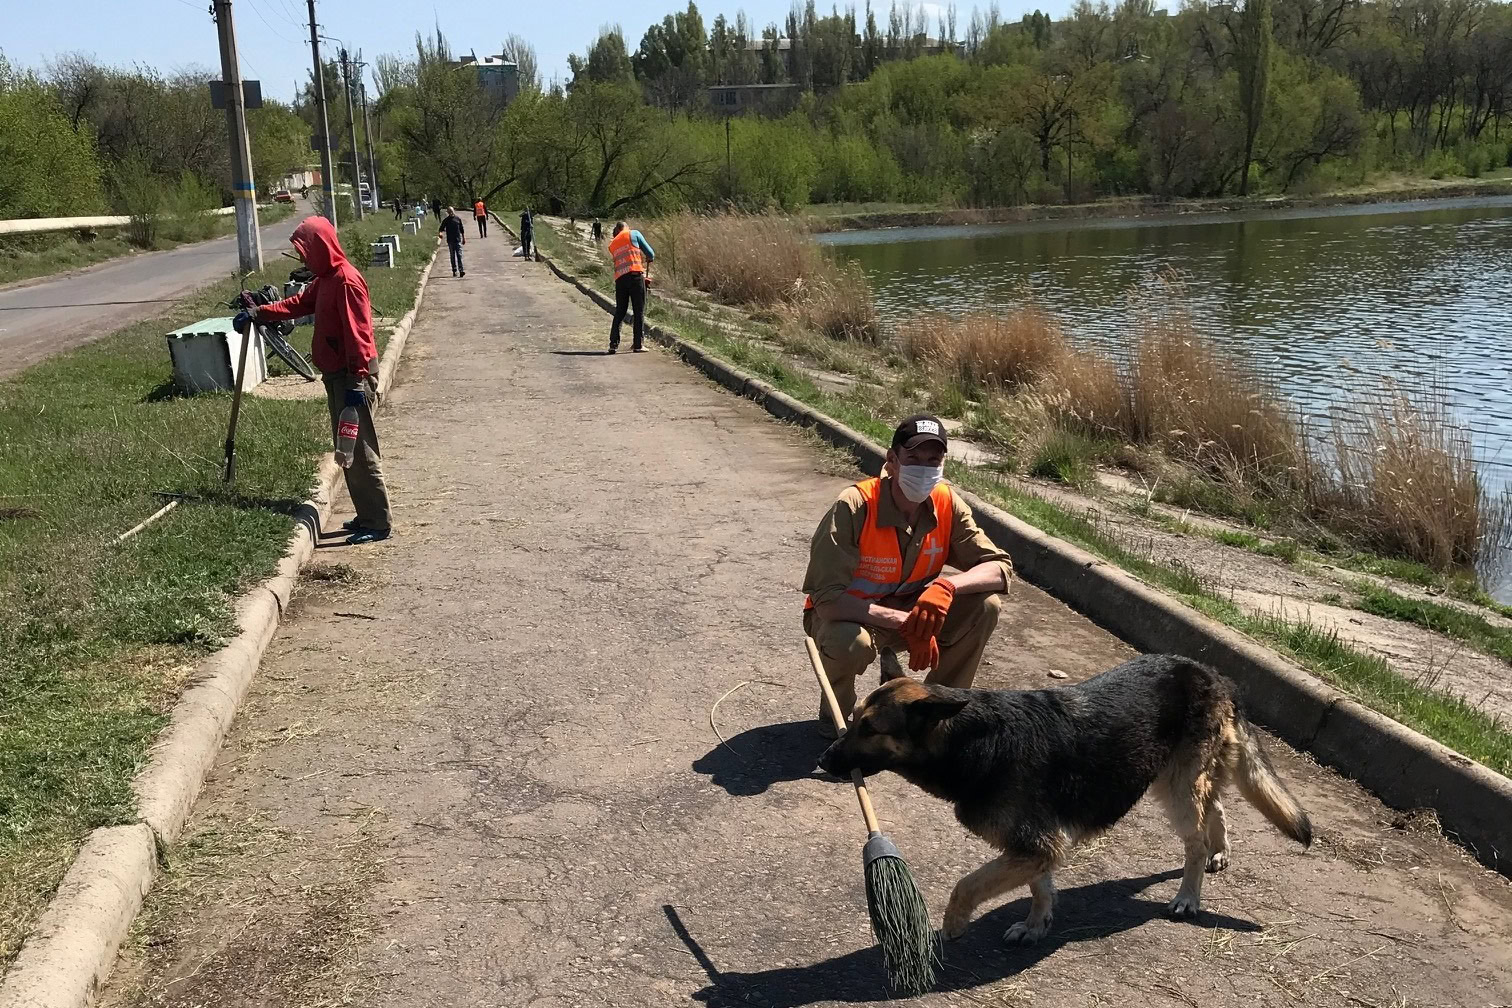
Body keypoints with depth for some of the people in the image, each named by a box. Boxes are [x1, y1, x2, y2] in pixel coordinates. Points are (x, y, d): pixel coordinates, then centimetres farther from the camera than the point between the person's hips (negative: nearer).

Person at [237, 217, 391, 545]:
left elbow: (357, 334, -21)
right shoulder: (325, 279, 14)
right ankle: (366, 516, 20)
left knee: (360, 452, -7)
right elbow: (298, 303, 26)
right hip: (336, 375, 10)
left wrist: (357, 381, -23)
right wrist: (258, 313, 19)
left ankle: (377, 524, -1)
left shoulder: (346, 280, -17)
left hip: (352, 377, -10)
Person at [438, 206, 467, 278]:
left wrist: (464, 238, 13)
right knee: (453, 256, 6)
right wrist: (440, 232, -21)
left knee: (459, 255, -7)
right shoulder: (446, 220, 3)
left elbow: (462, 229, 12)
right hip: (450, 240, 0)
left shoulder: (458, 219, 6)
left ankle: (461, 270, -12)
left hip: (458, 240, 0)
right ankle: (454, 271, 12)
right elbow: (442, 229, 2)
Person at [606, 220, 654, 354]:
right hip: (636, 275, -5)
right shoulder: (634, 233, 8)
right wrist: (650, 258, 32)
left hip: (620, 278, 5)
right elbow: (650, 253, 9)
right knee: (639, 311, 1)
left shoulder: (612, 245, 23)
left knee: (619, 312, 11)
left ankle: (613, 344, 5)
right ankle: (638, 345, -1)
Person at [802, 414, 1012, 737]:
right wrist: (905, 623, -38)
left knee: (985, 604, -18)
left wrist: (947, 585, -35)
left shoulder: (947, 504, -13)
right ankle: (836, 711, -2)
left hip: (910, 608, 5)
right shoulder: (854, 507, -28)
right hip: (848, 614, -4)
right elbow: (826, 598, -32)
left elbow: (1000, 567, -14)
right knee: (851, 643, -39)